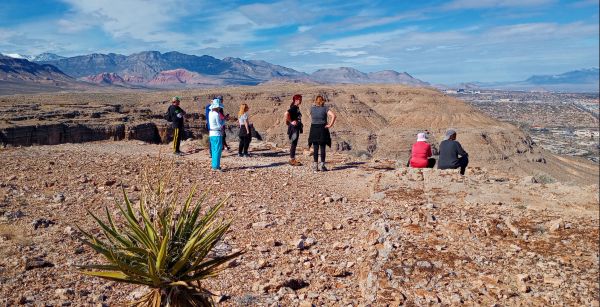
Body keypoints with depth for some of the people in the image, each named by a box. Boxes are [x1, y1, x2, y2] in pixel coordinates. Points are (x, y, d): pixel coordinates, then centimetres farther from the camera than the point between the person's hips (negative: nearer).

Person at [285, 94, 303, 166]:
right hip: (293, 128, -9)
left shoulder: (297, 108, 14)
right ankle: (292, 160, 0)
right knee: (293, 144, -5)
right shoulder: (293, 107, -15)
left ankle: (293, 159, 20)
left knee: (294, 144, 13)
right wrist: (291, 122, -22)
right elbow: (286, 113, -31)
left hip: (297, 128, 10)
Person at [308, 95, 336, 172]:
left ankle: (315, 165, 8)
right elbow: (333, 115, -17)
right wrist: (330, 125, -12)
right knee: (322, 148, 3)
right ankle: (322, 165, 3)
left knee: (315, 148, 7)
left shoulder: (312, 108, 2)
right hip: (323, 129, -2)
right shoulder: (325, 108, -4)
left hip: (314, 129, 2)